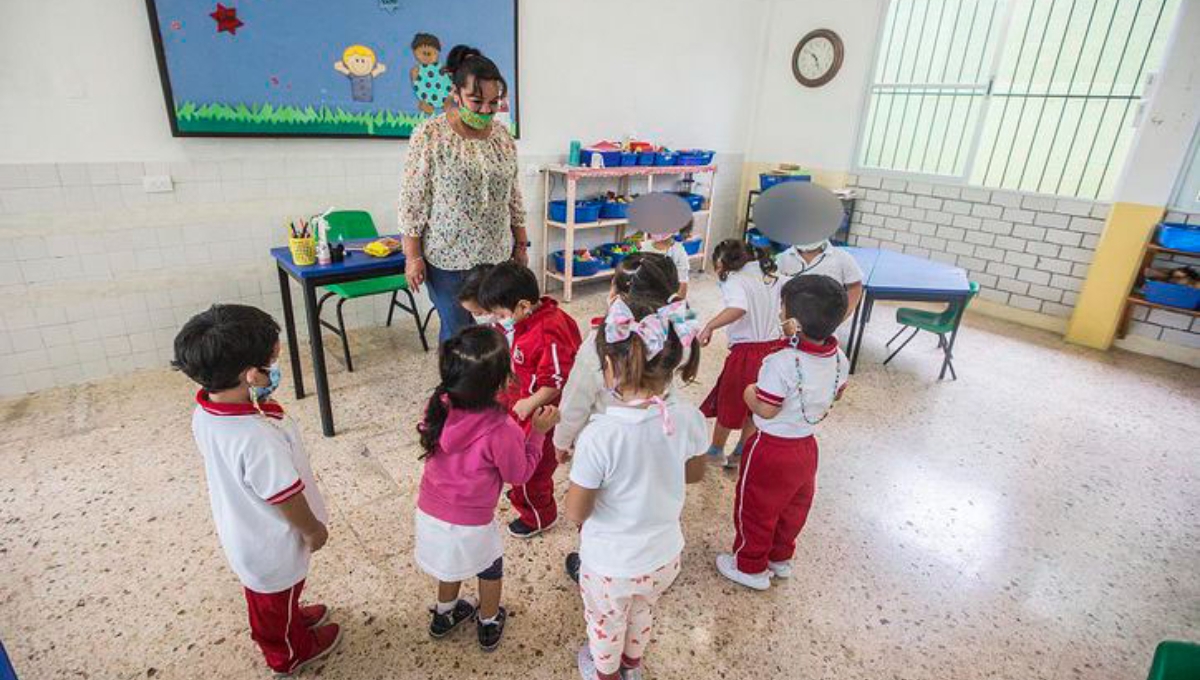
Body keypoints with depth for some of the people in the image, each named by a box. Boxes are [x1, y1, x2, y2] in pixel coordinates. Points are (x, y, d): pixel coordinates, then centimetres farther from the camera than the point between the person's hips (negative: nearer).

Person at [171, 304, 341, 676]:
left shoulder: (205, 411, -17)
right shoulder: (258, 439, -44)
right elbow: (286, 499, -28)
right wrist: (314, 530, -12)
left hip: (240, 530, 7)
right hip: (272, 543, -7)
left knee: (265, 595, 33)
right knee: (277, 600, 23)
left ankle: (289, 620, 61)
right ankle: (291, 652, 50)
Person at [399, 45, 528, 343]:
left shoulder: (503, 134, 5)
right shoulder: (429, 135, -9)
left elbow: (514, 196, 11)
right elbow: (412, 201, -7)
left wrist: (521, 244, 12)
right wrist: (413, 256, -9)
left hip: (497, 255, 4)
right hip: (448, 258, -4)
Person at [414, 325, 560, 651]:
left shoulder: (438, 406, -17)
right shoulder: (500, 430, -32)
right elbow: (519, 474, -14)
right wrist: (538, 432, -8)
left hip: (429, 513, 5)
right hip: (470, 526, -4)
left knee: (452, 562, 34)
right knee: (491, 569, 28)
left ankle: (444, 614, 57)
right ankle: (489, 624, 49)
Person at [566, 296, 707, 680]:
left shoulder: (598, 436, -34)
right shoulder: (689, 418, -21)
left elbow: (575, 513, -22)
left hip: (610, 566, -4)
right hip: (665, 558, 4)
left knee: (606, 625, 30)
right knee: (642, 613, 35)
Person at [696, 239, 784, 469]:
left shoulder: (734, 279, -14)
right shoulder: (772, 278, 9)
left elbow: (738, 308, -34)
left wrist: (709, 327, -33)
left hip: (746, 352, -7)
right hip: (774, 347, 7)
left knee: (728, 404, 15)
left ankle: (715, 451, 34)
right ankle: (740, 454, 34)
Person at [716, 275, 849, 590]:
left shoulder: (781, 363, -32)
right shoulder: (839, 357, -9)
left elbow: (766, 410, -27)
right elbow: (837, 392, 7)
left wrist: (749, 394, -9)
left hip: (772, 449, -7)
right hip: (806, 445, 7)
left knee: (755, 508, 14)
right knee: (793, 507, 26)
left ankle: (751, 567, 32)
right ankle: (781, 558, 46)